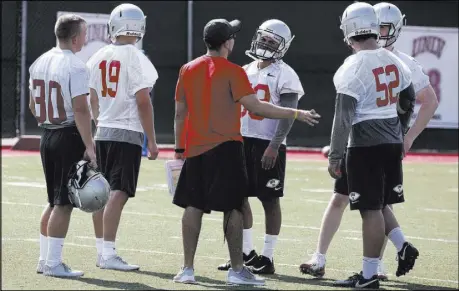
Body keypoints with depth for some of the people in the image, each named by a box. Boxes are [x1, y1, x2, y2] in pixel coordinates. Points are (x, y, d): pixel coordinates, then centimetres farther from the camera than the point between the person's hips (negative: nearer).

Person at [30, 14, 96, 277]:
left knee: (54, 201, 16)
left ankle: (45, 259, 18)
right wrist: (89, 146, -20)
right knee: (64, 203, -4)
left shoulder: (40, 63, 10)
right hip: (69, 137, -8)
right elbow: (80, 109, -21)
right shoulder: (75, 67, -15)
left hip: (47, 136, 8)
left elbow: (33, 105, 16)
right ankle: (53, 263, -4)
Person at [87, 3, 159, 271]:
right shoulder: (136, 60, -12)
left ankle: (102, 250, 17)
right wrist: (152, 141, -8)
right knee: (118, 194, -8)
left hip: (103, 131, 7)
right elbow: (143, 102, -14)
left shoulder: (98, 58, 7)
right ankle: (108, 255, -13)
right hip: (128, 132, -7)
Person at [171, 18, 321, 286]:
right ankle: (237, 269, 2)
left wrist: (180, 148, 19)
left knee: (194, 206, 7)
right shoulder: (232, 73, -9)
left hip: (195, 149, 5)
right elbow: (256, 107, -15)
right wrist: (296, 114, -9)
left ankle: (188, 268, 6)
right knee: (233, 208, 1)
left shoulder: (188, 70, 7)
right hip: (225, 148, -5)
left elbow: (180, 113, 10)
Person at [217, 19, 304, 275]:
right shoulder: (246, 71, 15)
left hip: (268, 145, -7)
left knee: (270, 201, -2)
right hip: (242, 141, 7)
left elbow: (288, 114, -13)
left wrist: (274, 145, -21)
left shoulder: (284, 75, -7)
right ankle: (247, 252, 19)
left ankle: (268, 258, 3)